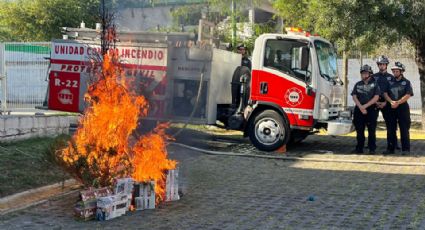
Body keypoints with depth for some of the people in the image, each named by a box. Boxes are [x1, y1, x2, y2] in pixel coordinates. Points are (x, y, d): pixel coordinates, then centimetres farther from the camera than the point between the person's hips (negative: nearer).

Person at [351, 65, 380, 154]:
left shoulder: (375, 84, 3)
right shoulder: (358, 84, 13)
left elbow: (376, 97, -6)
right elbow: (354, 97, 4)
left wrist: (365, 106, -12)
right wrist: (361, 107, -10)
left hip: (371, 109, -3)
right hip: (359, 110, 3)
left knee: (371, 130, -4)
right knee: (359, 130, 5)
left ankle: (372, 149, 0)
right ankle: (359, 148, 12)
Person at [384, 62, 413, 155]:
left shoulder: (406, 82, 2)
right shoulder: (390, 82, 12)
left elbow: (408, 95, -9)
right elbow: (385, 93, 3)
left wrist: (398, 102, -18)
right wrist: (391, 101, -14)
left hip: (403, 107, -4)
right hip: (391, 108, 4)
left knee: (404, 129, -4)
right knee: (391, 129, 6)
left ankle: (405, 149, -2)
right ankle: (391, 148, 13)